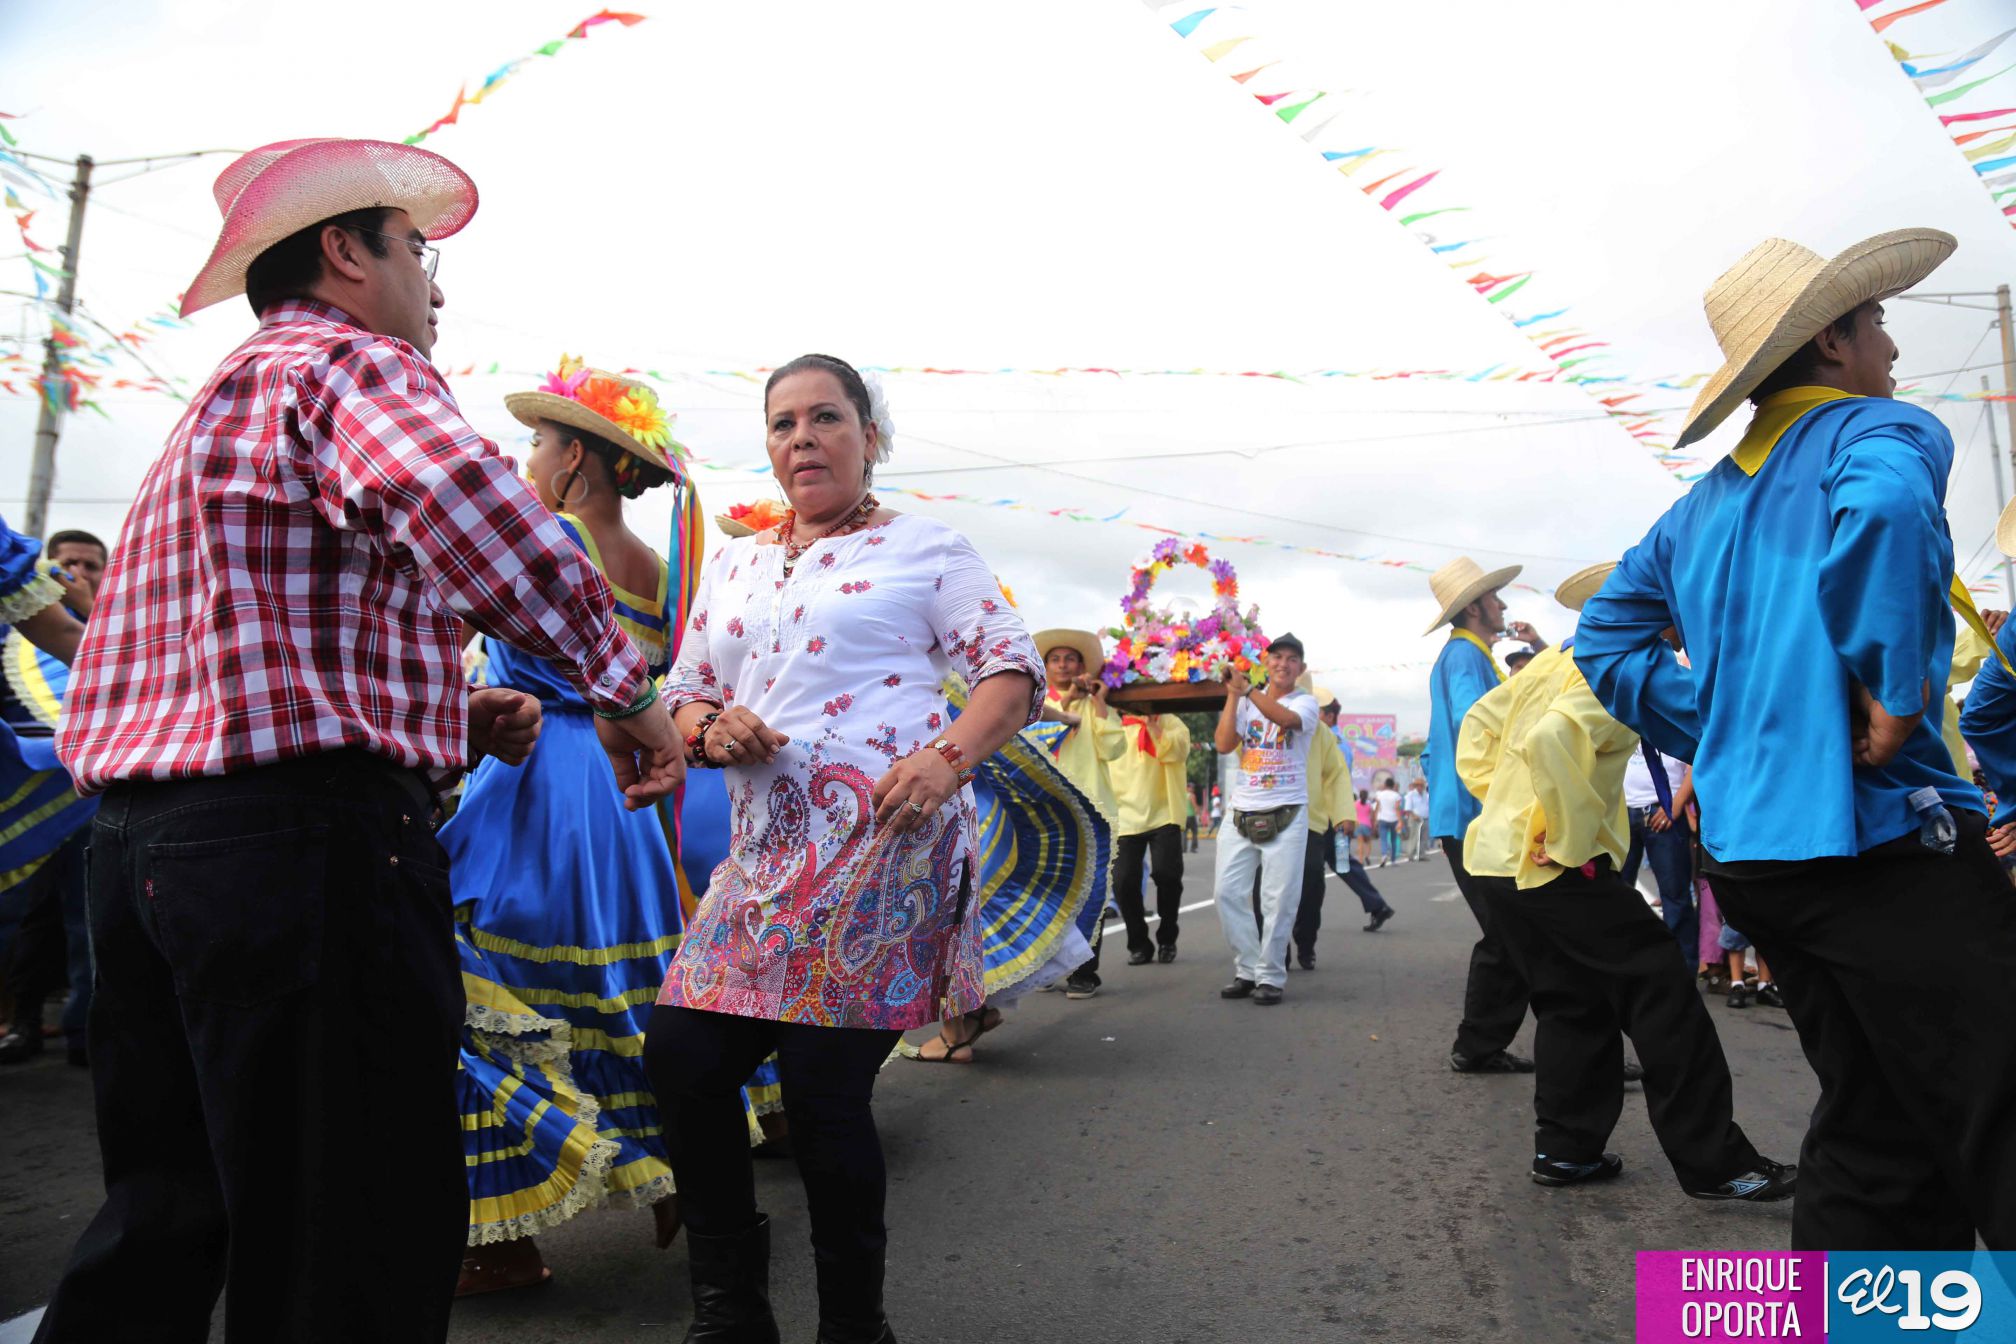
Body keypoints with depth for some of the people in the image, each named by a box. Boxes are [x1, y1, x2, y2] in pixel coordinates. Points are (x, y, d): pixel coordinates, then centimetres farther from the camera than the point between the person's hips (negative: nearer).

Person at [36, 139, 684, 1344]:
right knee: (359, 1240, -2)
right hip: (305, 833, -10)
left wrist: (453, 718, 12)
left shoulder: (229, 400, 27)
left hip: (142, 835, 10)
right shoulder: (346, 362, -4)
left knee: (165, 1209, 20)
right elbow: (468, 507, -28)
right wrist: (625, 689, -18)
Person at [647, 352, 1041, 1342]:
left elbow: (1013, 670, -1)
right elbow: (684, 695, 23)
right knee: (680, 1055, 0)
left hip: (887, 841, -6)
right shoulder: (732, 565, 21)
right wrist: (711, 728, -1)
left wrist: (948, 757, -18)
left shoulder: (922, 547, 5)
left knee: (823, 1089, -7)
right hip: (766, 846, 6)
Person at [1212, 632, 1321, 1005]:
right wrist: (1232, 695, -5)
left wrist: (1247, 689, -27)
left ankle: (1270, 976, 6)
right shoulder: (1246, 703, 11)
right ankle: (1247, 970, 12)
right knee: (1229, 892, 0)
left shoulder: (1305, 702, 2)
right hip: (1241, 813, 3)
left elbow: (1286, 718, -22)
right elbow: (1223, 744, -3)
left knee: (1279, 900, -4)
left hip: (1286, 815, -3)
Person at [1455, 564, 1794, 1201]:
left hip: (1495, 856, 9)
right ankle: (1713, 1161, 6)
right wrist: (1571, 837, -21)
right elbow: (1551, 738, -31)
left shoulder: (1551, 661, 14)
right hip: (1553, 867, -9)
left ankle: (1564, 1148, 22)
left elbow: (1478, 724, 21)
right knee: (1663, 993, 0)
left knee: (1573, 1003, 18)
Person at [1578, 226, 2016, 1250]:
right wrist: (1894, 694, -18)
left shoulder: (1703, 504, 19)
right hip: (1881, 832, -8)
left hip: (1747, 847, 8)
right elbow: (1883, 505, -28)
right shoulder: (1880, 432, -3)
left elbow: (1605, 637, 19)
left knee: (1877, 1134, 15)